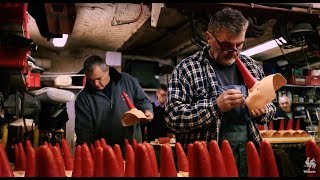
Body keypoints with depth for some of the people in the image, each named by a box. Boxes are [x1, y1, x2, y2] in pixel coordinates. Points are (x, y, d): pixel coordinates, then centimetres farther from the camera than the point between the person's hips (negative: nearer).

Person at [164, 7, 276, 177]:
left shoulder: (252, 67, 6)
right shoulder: (186, 68, -8)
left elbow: (270, 106, 15)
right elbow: (172, 117, -15)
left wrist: (262, 111, -8)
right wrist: (216, 105, -25)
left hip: (248, 152, 5)